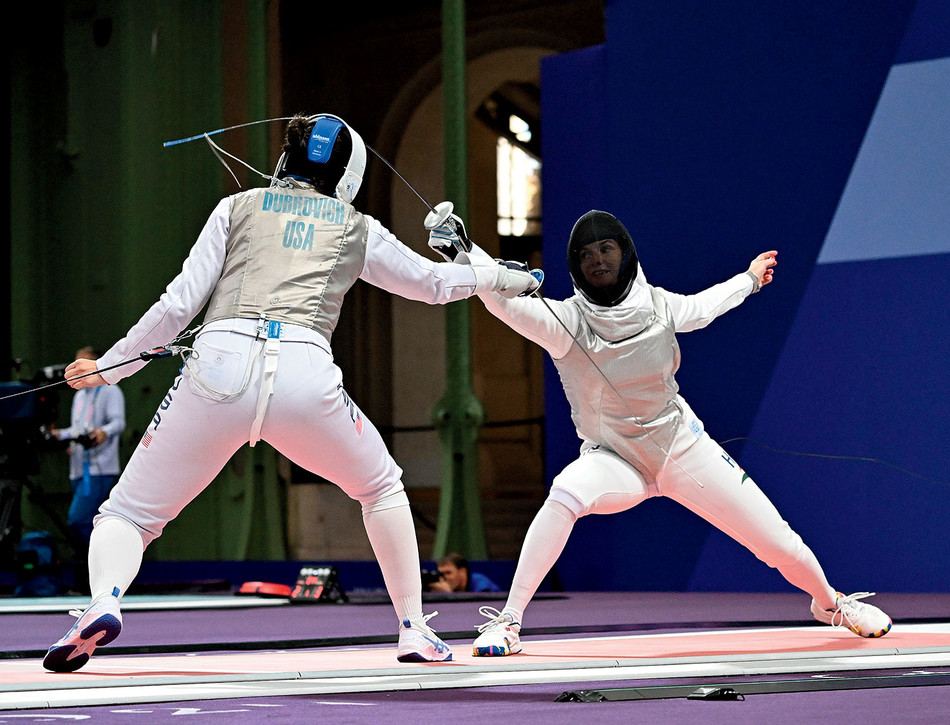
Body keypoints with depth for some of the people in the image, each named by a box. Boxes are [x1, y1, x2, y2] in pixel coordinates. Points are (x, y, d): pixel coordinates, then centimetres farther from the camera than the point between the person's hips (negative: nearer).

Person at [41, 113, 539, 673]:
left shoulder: (238, 207, 22)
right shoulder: (356, 228, 24)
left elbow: (178, 305, 13)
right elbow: (436, 284, 37)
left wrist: (108, 368, 23)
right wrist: (506, 278, 55)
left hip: (222, 364, 0)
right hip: (305, 372, 1)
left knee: (128, 516, 9)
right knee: (382, 488, 30)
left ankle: (103, 602, -24)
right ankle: (414, 630, 25)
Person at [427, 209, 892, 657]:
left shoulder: (656, 305, -9)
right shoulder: (568, 319, -20)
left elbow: (699, 309, 16)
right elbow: (506, 300, -38)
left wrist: (749, 279, 31)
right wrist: (464, 253, -55)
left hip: (683, 450, 3)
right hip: (614, 459, -3)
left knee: (780, 547, 2)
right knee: (564, 496, -37)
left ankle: (829, 602, 36)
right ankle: (507, 621, -29)